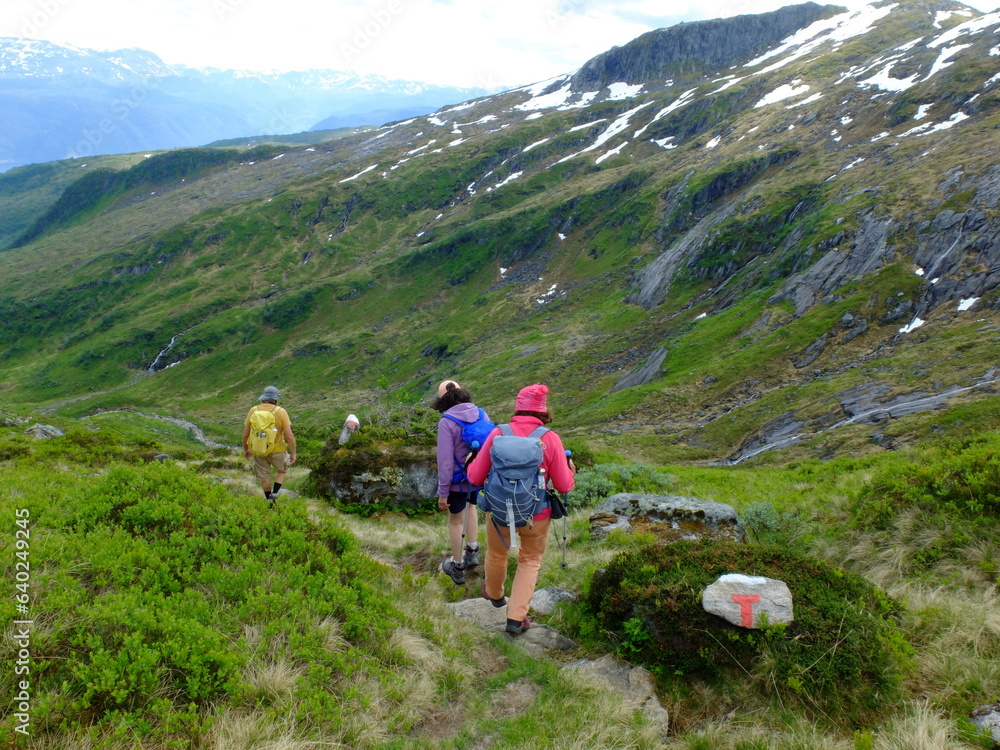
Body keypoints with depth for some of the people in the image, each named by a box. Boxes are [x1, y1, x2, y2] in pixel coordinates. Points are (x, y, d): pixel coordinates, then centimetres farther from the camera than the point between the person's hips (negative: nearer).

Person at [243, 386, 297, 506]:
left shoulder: (253, 411, -6)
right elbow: (289, 436, -18)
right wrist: (293, 453, -6)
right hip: (277, 450, -2)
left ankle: (269, 501, 35)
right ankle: (274, 494, 14)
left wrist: (245, 449, 16)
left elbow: (245, 434, 0)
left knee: (263, 476, 22)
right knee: (282, 470, 26)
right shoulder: (281, 412, -15)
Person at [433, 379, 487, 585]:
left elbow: (445, 460, -21)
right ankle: (472, 551, 36)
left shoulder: (446, 422, -21)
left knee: (455, 520, 16)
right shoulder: (481, 414, -7)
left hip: (458, 479, -4)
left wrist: (443, 492, -13)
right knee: (470, 505, 33)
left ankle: (457, 568, 31)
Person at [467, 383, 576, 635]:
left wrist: (470, 464, 15)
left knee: (496, 554, 28)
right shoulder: (550, 439, -15)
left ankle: (494, 594, 54)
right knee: (530, 561, 23)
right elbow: (564, 485, -10)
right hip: (536, 515, -1)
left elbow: (476, 477, -8)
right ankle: (516, 618, 21)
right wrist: (571, 471, 12)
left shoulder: (498, 434, -14)